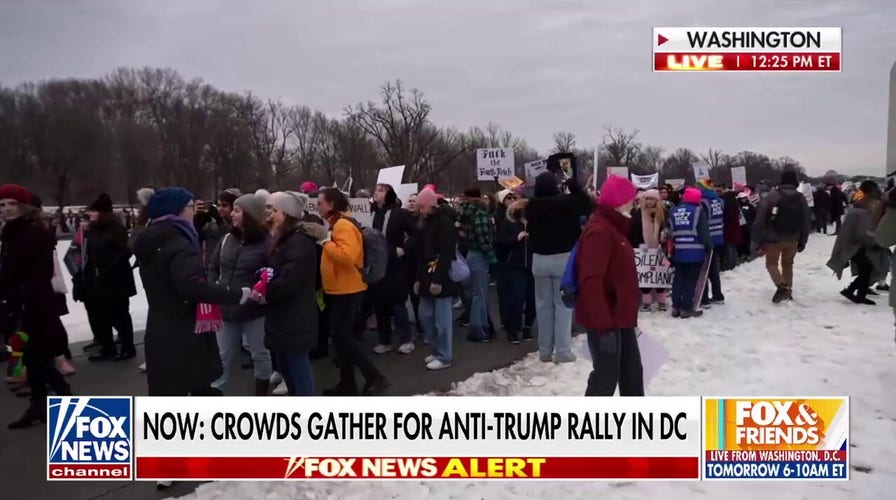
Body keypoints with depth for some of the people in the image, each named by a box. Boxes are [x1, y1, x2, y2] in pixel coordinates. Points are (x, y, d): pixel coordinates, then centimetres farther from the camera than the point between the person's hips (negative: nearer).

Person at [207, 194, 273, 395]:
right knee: (222, 357, 14)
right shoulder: (227, 239, 7)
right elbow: (212, 268, 16)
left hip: (254, 309, -5)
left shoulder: (266, 242, -12)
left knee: (260, 355, 12)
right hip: (226, 308, 5)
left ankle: (261, 398, 29)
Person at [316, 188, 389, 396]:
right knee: (342, 336, 13)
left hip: (347, 290, -10)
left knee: (342, 336, -8)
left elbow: (347, 256, -29)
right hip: (339, 290, 10)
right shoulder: (337, 224, 16)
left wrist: (325, 241, -21)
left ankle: (374, 377, -2)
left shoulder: (343, 225, -17)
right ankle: (347, 384, 20)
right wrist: (326, 242, 9)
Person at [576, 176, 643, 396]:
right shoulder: (598, 231, -20)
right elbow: (591, 281, -27)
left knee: (632, 370, 19)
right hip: (605, 320, -10)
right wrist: (603, 324, -28)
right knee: (606, 375, -2)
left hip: (620, 317, 10)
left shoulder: (613, 227, 14)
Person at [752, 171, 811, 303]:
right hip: (792, 239, 4)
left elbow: (760, 220, -13)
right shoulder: (801, 198, 3)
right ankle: (788, 291, 20)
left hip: (773, 238, -3)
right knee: (788, 264, 19)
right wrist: (802, 242, 15)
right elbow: (807, 222, 6)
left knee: (771, 263, 10)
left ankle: (781, 286, -13)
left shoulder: (771, 196, -9)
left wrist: (757, 242, -8)